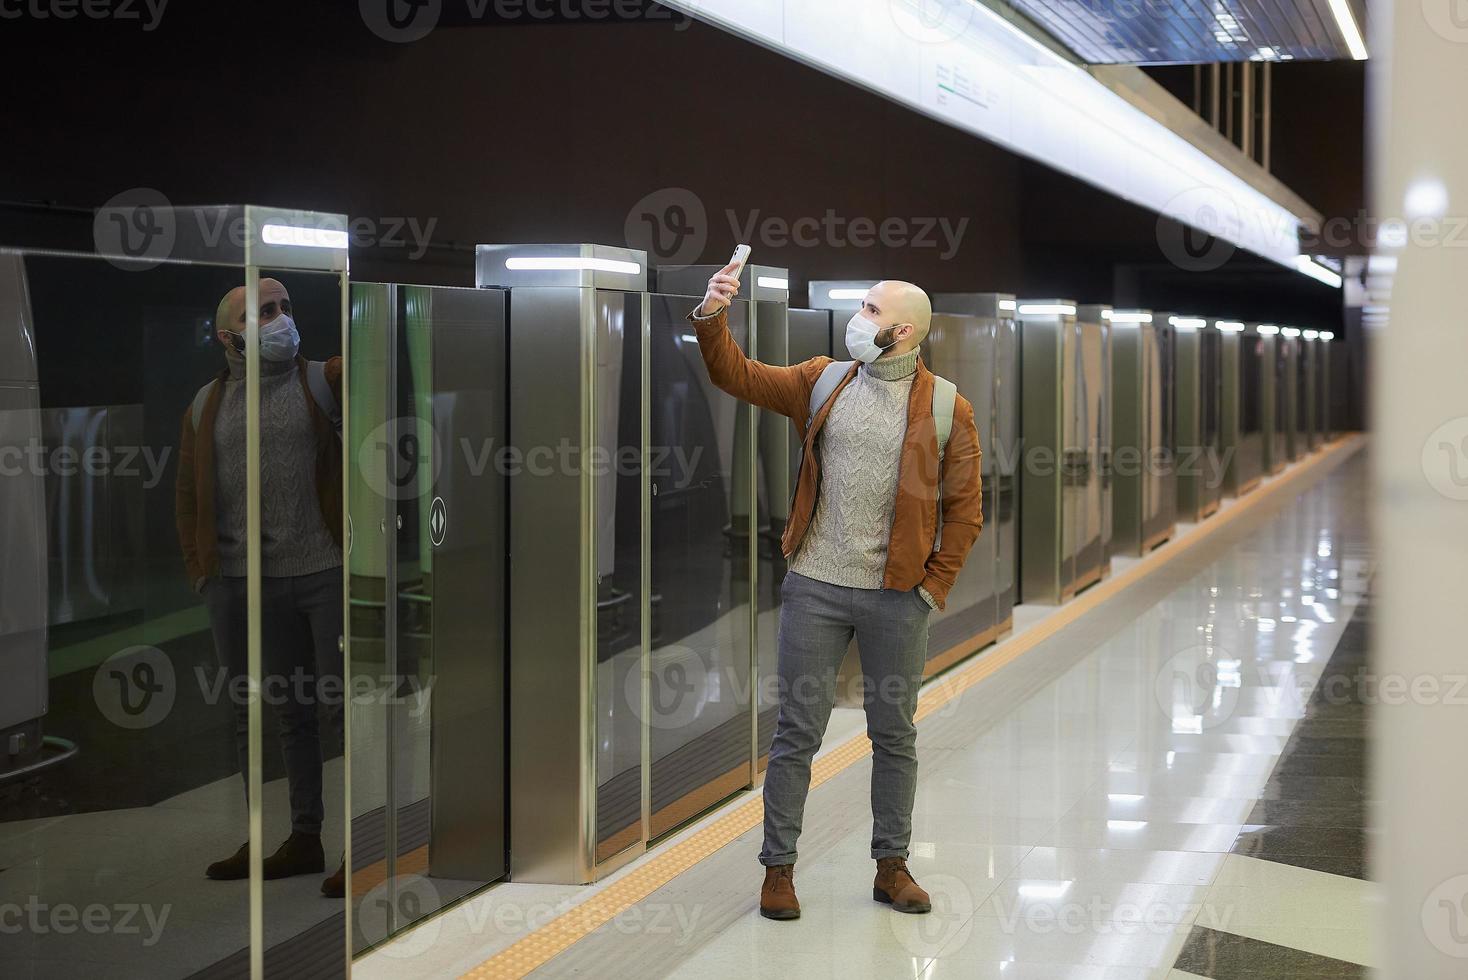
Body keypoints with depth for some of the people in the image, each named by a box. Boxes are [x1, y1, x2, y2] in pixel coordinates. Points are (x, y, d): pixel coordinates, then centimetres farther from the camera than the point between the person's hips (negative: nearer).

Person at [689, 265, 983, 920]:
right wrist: (712, 317, -13)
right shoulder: (821, 382, 6)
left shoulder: (947, 410, -1)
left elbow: (963, 510, 1)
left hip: (897, 597, 0)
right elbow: (737, 376, 3)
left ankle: (892, 866, 25)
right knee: (798, 730, 4)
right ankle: (778, 868, 15)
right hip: (815, 588, 1)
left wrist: (934, 586, -3)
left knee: (894, 733, 11)